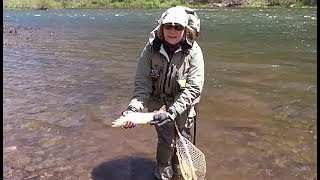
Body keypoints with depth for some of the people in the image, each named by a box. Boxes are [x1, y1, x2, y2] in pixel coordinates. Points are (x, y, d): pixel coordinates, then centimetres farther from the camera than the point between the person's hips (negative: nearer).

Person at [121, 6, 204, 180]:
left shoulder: (193, 51, -21)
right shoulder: (151, 48, -18)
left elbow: (193, 87, -25)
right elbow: (142, 83, -18)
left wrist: (172, 112, -35)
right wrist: (134, 107, -35)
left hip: (183, 103, 1)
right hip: (158, 102, 0)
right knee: (166, 140, -3)